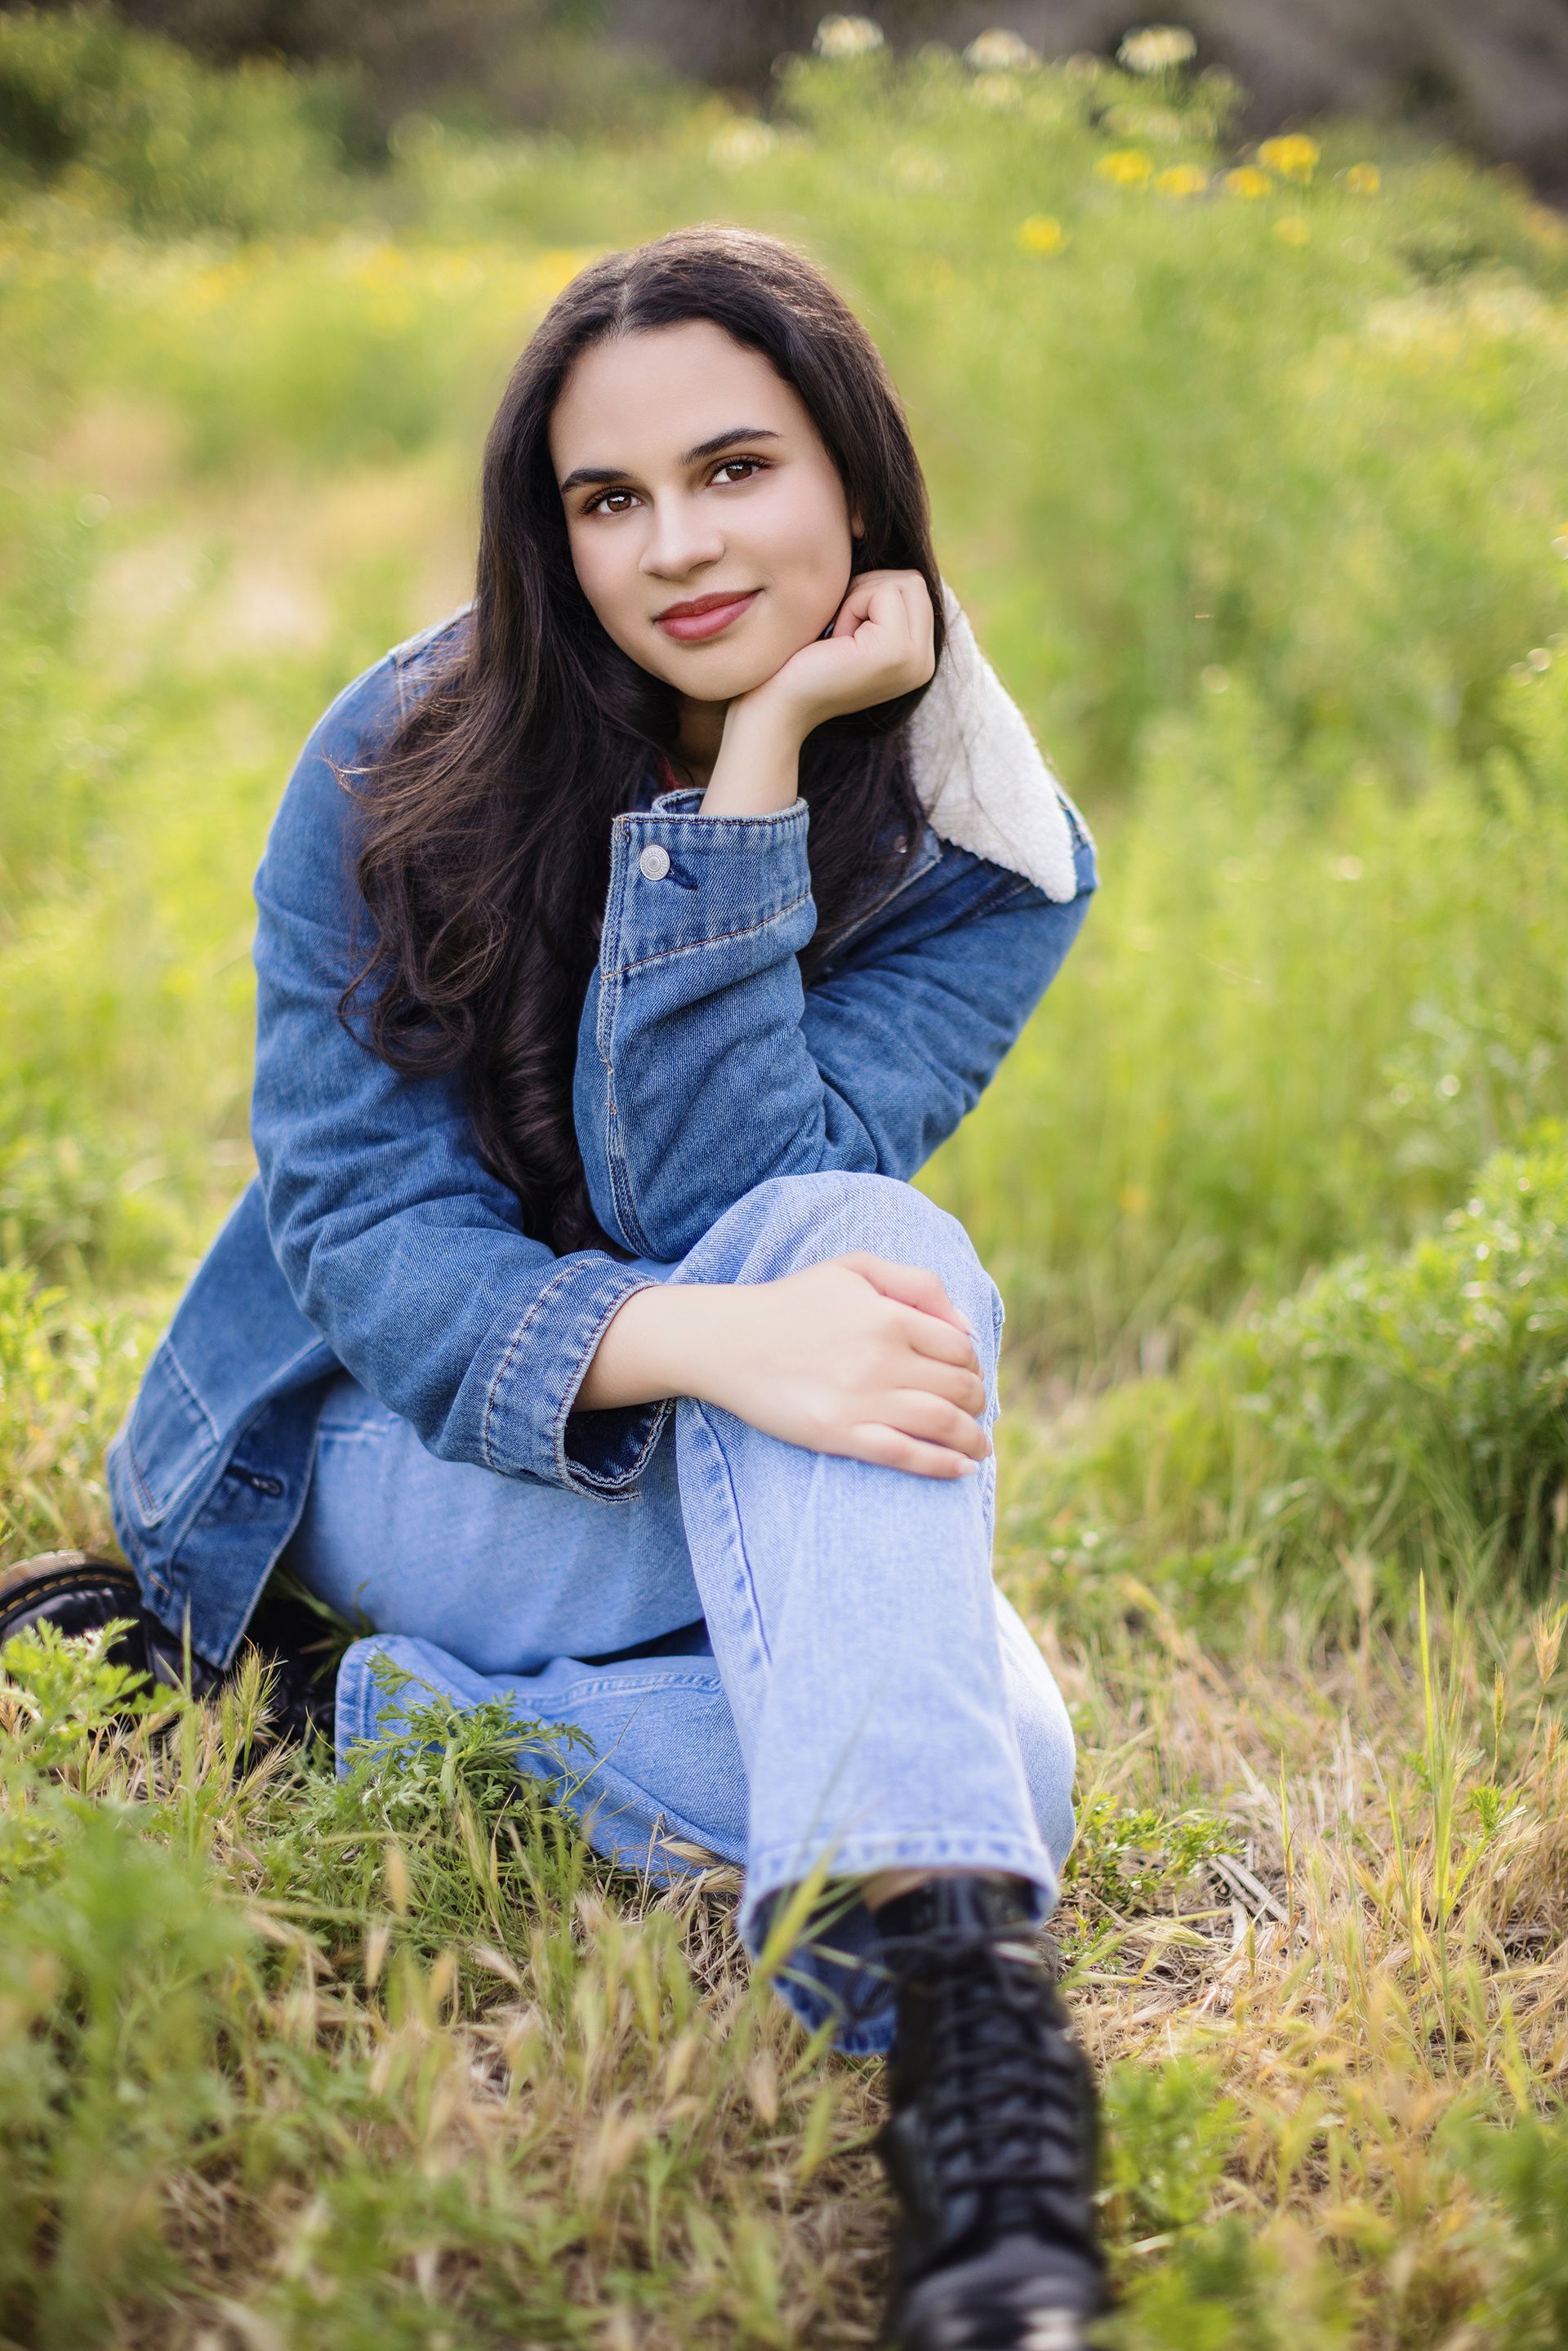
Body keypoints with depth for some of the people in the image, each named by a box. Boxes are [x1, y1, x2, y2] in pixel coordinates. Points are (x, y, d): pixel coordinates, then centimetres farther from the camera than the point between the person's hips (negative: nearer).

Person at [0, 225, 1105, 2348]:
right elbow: (357, 1228, -18)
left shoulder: (993, 856, -9)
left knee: (993, 1757, -30)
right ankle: (952, 1990, -40)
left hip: (739, 1482, 3)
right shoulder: (403, 760, -12)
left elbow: (711, 1205, -22)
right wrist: (697, 1342, -38)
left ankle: (391, 1720, -22)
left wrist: (754, 761, -27)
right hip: (399, 1457, -3)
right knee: (878, 1255, -33)